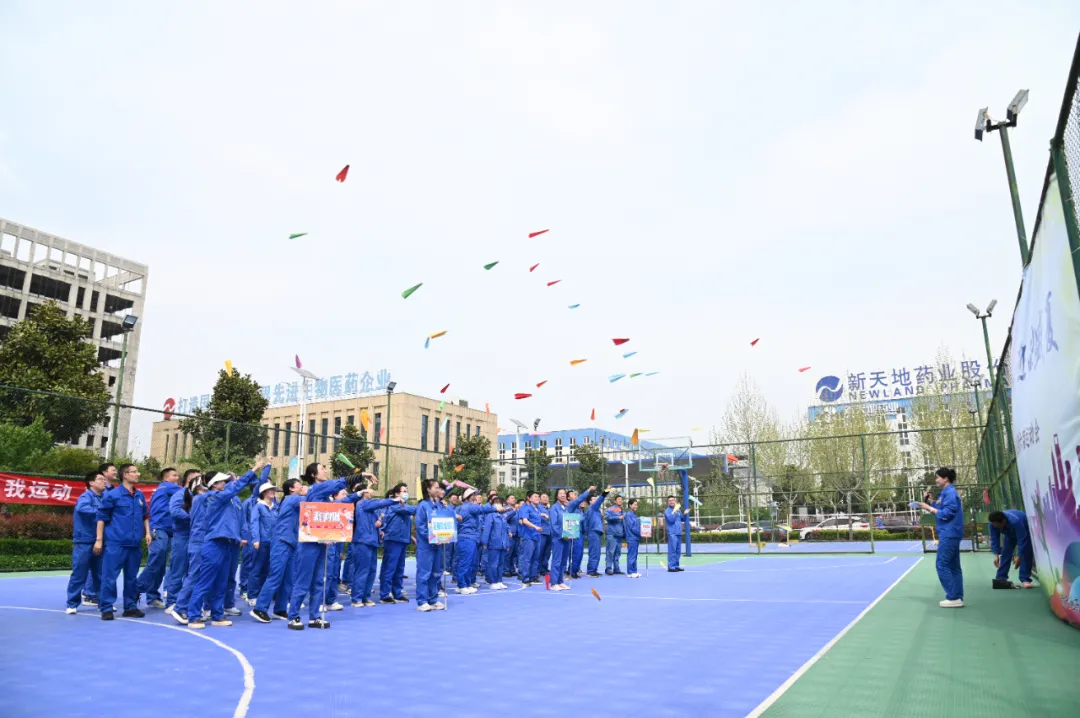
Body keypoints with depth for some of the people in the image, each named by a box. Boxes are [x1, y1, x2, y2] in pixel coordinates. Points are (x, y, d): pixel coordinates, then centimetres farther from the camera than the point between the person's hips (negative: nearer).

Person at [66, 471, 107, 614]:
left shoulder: (102, 497, 11)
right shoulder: (86, 496, -10)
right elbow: (81, 508, -31)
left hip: (97, 542, 7)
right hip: (83, 542, -7)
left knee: (99, 573, 11)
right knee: (79, 574, 0)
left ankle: (98, 599, 20)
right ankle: (72, 604, 10)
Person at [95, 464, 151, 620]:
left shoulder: (140, 495, 9)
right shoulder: (112, 495, -7)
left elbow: (145, 515, 19)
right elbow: (102, 517, -4)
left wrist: (147, 533, 11)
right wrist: (99, 539, -6)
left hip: (135, 543, 5)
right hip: (115, 543, -5)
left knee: (132, 577, 11)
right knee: (109, 576, -2)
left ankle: (130, 607, 20)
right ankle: (106, 608, 8)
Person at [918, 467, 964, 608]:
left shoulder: (950, 492, -16)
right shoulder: (945, 492, 15)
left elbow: (946, 513, -21)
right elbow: (940, 510, 17)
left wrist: (929, 508, -15)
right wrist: (928, 502, 6)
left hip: (949, 534, -10)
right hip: (950, 534, 10)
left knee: (942, 565, -7)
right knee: (953, 567, 11)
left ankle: (953, 598, -5)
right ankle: (957, 598, 14)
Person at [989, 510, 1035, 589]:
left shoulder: (1015, 521, -46)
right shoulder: (993, 524, -29)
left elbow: (1022, 540, -39)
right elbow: (994, 540, -21)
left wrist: (1019, 556, -37)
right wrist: (996, 555, -29)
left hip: (1025, 530, -5)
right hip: (1010, 533, 5)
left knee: (1026, 554, -18)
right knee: (1005, 553, -3)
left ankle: (1025, 579, -16)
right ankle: (1001, 578, 1)